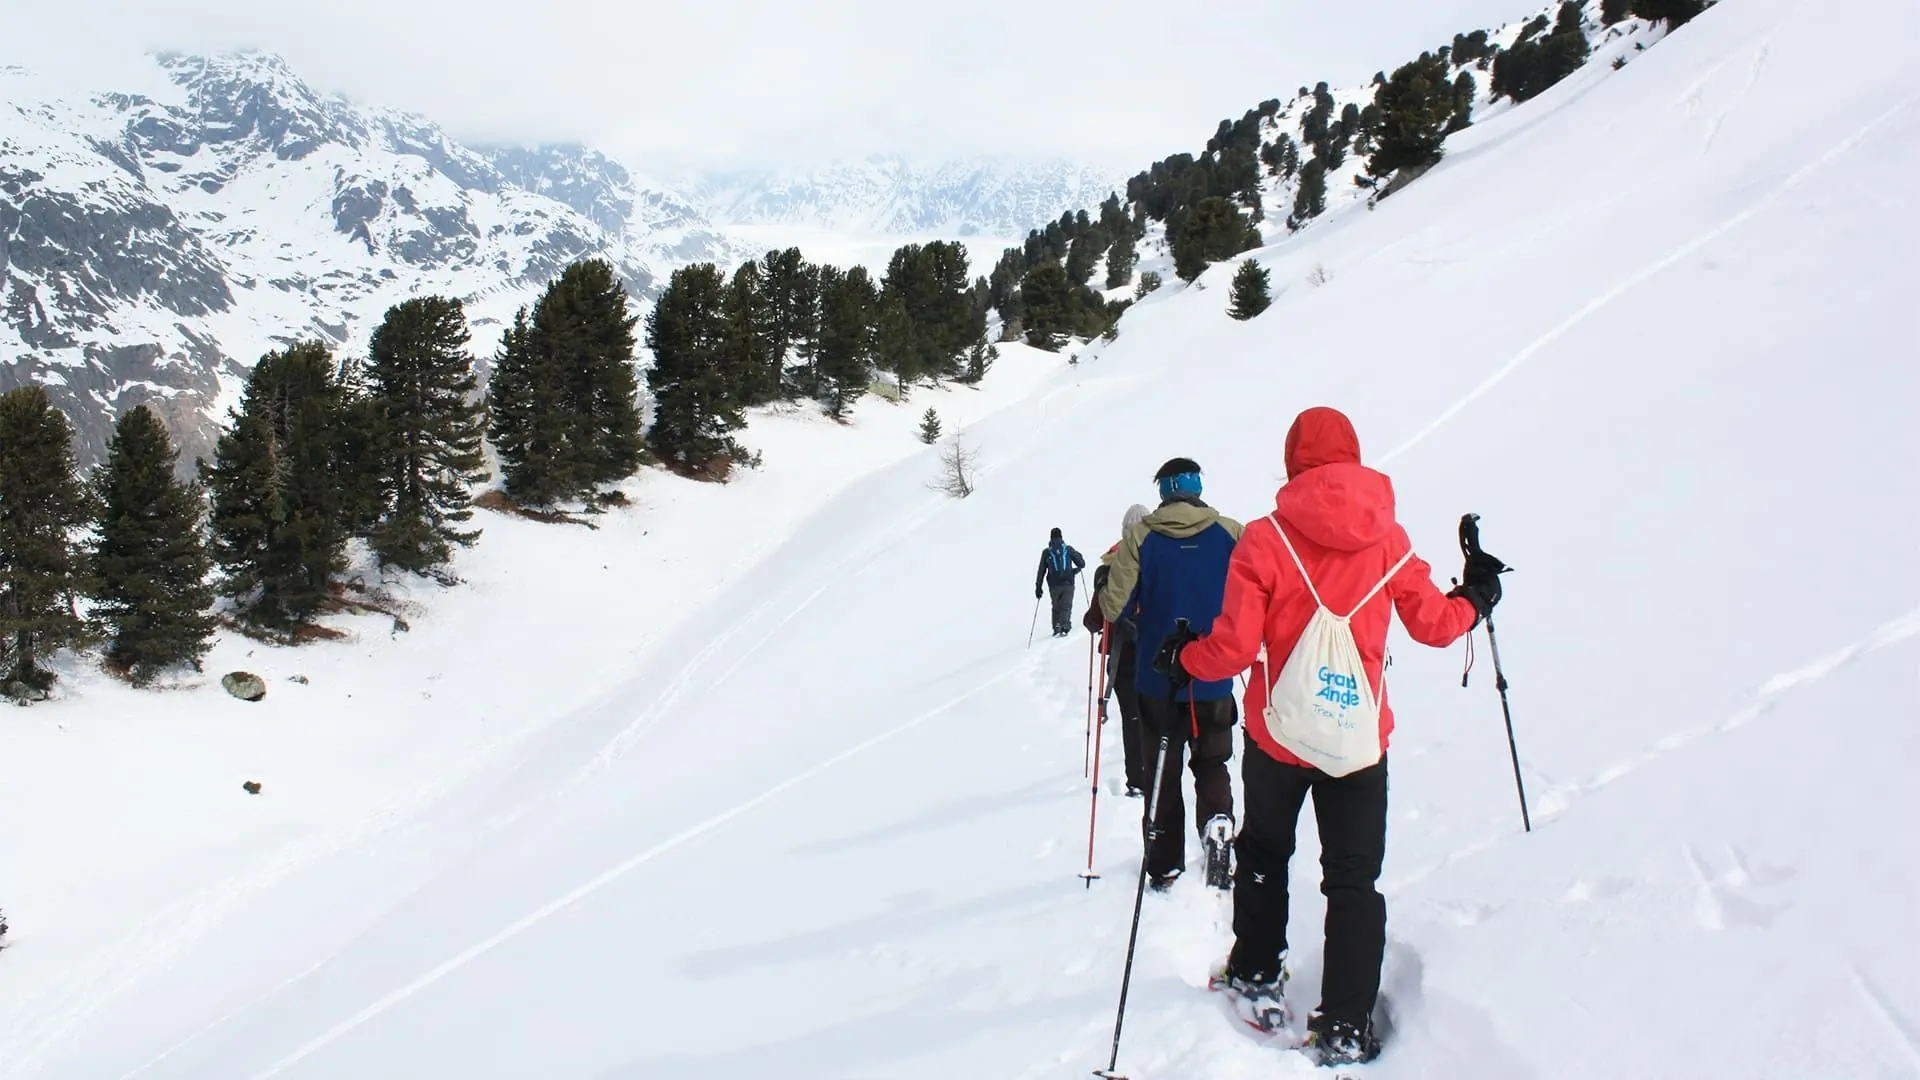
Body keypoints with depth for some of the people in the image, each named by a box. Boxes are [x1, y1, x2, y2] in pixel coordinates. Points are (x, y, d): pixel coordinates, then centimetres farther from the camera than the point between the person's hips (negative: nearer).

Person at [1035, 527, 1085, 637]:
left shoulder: (1046, 552, 4)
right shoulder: (1068, 549, 1)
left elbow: (1041, 571, 4)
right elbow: (1081, 564, 4)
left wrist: (1038, 586, 8)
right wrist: (1073, 571, 26)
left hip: (1054, 585, 1)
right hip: (1068, 583, -1)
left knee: (1056, 607, 15)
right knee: (1066, 606, 0)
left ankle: (1057, 627, 2)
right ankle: (1065, 627, -19)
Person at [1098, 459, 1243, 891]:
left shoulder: (1139, 537, -8)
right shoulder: (1231, 533, -5)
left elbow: (1116, 605, -12)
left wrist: (1098, 610, 11)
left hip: (1157, 680, 0)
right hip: (1214, 680, 0)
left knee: (1162, 772, 13)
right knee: (1212, 765, 16)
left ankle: (1165, 867, 16)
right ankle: (1217, 823, -10)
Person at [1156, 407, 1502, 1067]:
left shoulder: (1266, 539, -14)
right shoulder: (1388, 538, -5)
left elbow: (1233, 647, -15)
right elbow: (1434, 624, 4)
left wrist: (1183, 659, 5)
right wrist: (1476, 602, 25)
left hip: (1277, 734, -1)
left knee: (1263, 852, 24)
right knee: (1354, 879, 11)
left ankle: (1257, 981, 30)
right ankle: (1345, 1029, 9)